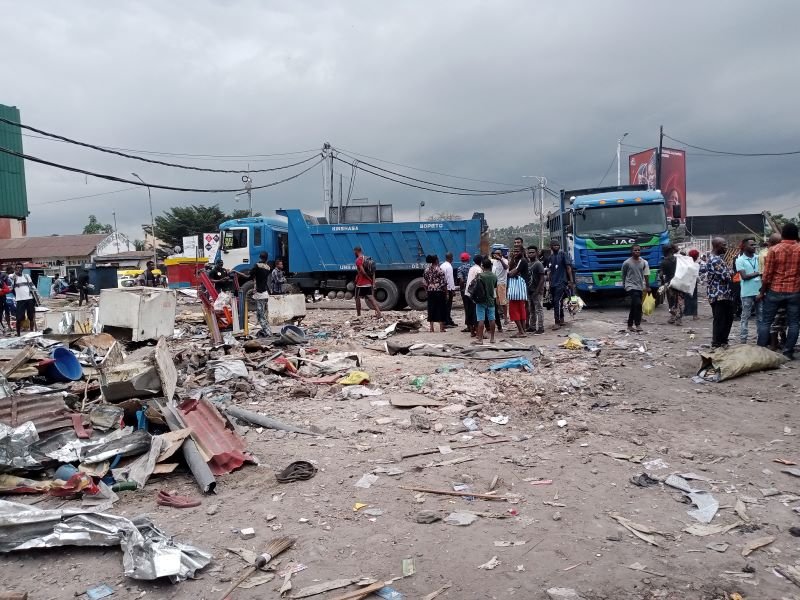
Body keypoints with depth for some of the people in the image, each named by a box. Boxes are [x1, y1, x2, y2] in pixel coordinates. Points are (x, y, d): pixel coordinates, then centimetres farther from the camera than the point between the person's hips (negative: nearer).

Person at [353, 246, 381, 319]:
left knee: (357, 298, 8)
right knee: (371, 298, 4)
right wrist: (373, 281, 4)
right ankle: (378, 312, -11)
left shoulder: (358, 260, -11)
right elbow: (373, 271, 8)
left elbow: (363, 271, -21)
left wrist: (370, 279, -12)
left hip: (360, 283, -7)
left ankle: (358, 314, 15)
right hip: (368, 284, 7)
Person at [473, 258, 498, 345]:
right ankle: (492, 338, 16)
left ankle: (480, 339, -4)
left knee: (481, 320, -3)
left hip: (481, 300, -5)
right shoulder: (494, 276, 2)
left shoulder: (480, 275, -13)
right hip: (491, 300, 5)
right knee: (491, 319, 10)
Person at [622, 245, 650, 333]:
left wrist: (647, 286, -6)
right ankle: (637, 325, -16)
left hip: (640, 287, 4)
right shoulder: (627, 263, -5)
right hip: (631, 286, -4)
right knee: (638, 304, -21)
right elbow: (623, 275, 6)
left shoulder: (644, 262, 4)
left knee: (634, 307, 12)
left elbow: (646, 275, 1)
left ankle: (630, 325, 24)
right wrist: (624, 285, 13)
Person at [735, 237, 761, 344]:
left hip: (759, 292, 5)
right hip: (747, 293, -4)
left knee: (761, 316, 11)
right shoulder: (740, 260, -4)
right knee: (745, 317, 1)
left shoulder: (759, 258, 9)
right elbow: (744, 276, -12)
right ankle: (743, 340, 4)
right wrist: (758, 273, -13)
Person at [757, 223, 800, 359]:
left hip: (775, 291, -1)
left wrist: (762, 292, 1)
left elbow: (767, 274, -7)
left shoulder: (774, 249, -7)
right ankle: (788, 352, 8)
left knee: (766, 322, 6)